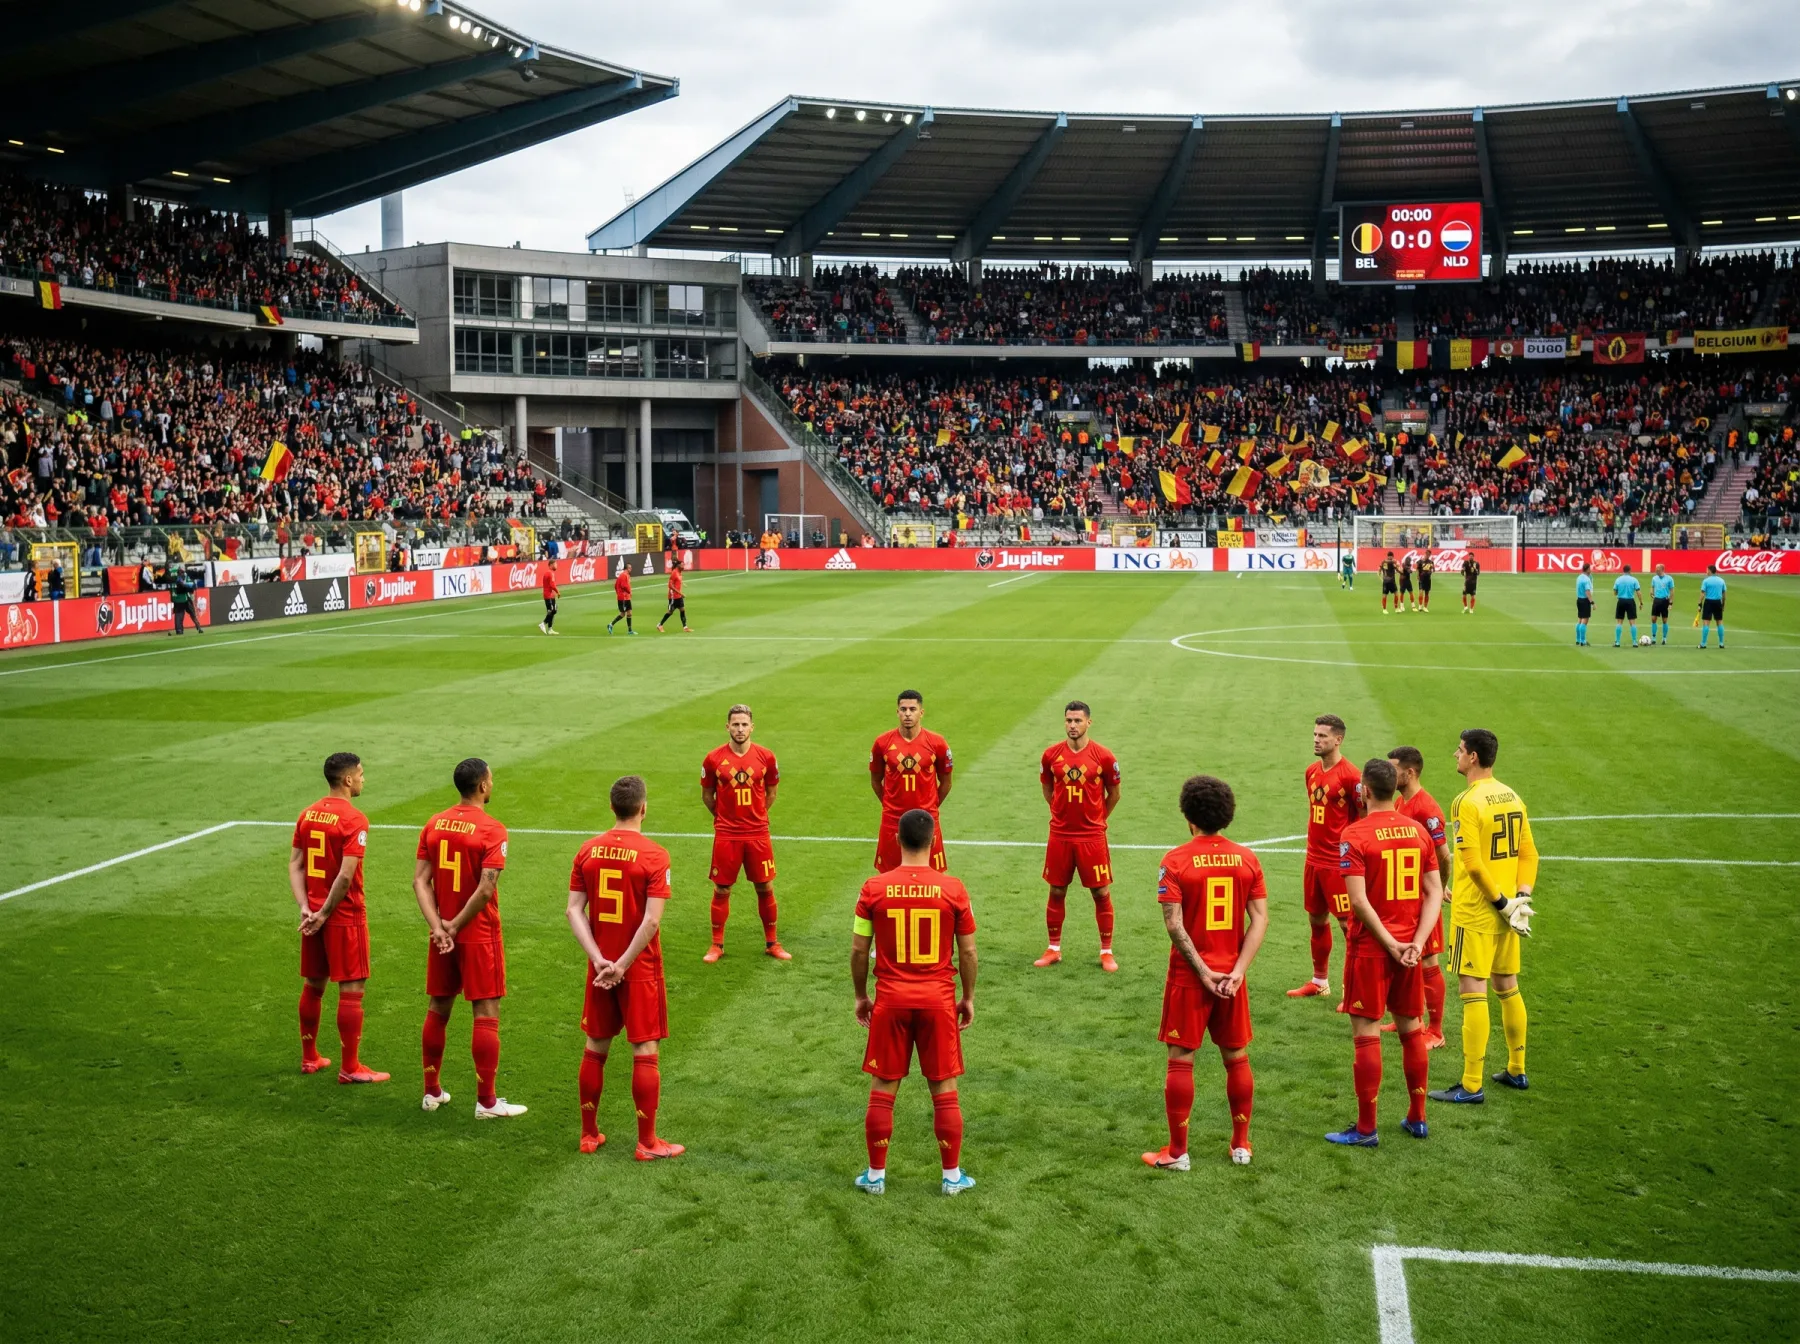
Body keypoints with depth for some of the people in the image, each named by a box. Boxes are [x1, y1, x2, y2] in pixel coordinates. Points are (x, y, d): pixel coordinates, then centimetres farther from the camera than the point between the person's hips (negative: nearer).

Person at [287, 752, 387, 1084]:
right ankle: (350, 1068, 3)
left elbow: (295, 865, 4)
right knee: (352, 990, 0)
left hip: (314, 913, 7)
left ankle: (309, 1057, 28)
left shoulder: (307, 814, 6)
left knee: (313, 985, 17)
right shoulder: (354, 820, -16)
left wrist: (305, 908, -2)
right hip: (345, 916, -7)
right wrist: (324, 914, -13)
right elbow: (346, 876, -22)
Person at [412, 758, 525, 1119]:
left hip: (442, 933, 6)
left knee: (437, 1010, 16)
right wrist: (456, 926, -11)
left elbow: (420, 880, -2)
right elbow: (485, 890, -22)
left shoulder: (434, 825, 4)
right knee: (486, 1014, 0)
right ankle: (487, 1102, 3)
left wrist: (438, 926, -8)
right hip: (479, 935, -6)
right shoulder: (491, 830, -14)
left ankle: (432, 1092, 26)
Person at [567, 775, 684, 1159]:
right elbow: (652, 921, -19)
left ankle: (589, 1134, 25)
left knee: (595, 1048, 15)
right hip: (640, 970, -4)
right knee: (644, 1052, 3)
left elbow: (574, 911, -4)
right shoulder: (653, 855, -14)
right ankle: (647, 1143, 9)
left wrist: (599, 959, -8)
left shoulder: (588, 851, 0)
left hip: (600, 968, 4)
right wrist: (622, 965, -13)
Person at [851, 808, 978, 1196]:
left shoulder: (873, 888, -6)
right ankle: (952, 1176, 18)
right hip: (938, 1000, 0)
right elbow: (968, 952, -1)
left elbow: (858, 950, -1)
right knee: (944, 1089, 10)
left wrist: (860, 996, 13)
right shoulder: (953, 889, -7)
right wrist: (968, 998, 12)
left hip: (891, 1000, 0)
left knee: (883, 1088, 11)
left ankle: (876, 1175, 19)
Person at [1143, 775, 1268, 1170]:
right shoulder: (1247, 859, 0)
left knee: (1181, 1060, 4)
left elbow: (1174, 925, -16)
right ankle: (1241, 1145, 24)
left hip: (1189, 976, -3)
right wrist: (1237, 971, -8)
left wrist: (1204, 973, -12)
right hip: (1231, 975, 3)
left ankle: (1177, 1152, 9)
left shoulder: (1175, 861, -10)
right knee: (1237, 1058, 15)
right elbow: (1260, 919, -5)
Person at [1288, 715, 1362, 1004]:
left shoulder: (1350, 775, -14)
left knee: (1348, 922, -3)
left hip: (1339, 863, -8)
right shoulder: (1312, 772, 10)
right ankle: (1319, 981, 30)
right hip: (1314, 859, 8)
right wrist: (1310, 853, 18)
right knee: (1316, 920, 16)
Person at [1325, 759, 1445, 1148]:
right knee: (1411, 1029, 17)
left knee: (1366, 1033, 1)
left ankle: (1366, 1129, 6)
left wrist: (1390, 944, -13)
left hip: (1370, 949, -5)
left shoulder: (1354, 835, -13)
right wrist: (1416, 942, -4)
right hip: (1410, 947, 5)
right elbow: (1434, 892, 2)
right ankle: (1417, 1118, 26)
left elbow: (1359, 901, -19)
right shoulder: (1418, 830, 4)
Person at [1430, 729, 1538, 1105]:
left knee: (1472, 992, -4)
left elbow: (1474, 864, -21)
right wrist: (1521, 897, 4)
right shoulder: (1512, 796, 8)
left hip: (1475, 914, -8)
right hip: (1504, 911, 8)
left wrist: (1503, 903, -14)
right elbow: (1529, 853, 9)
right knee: (1508, 988, 19)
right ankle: (1516, 1071, 31)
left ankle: (1471, 1087, -1)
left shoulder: (1468, 802, -17)